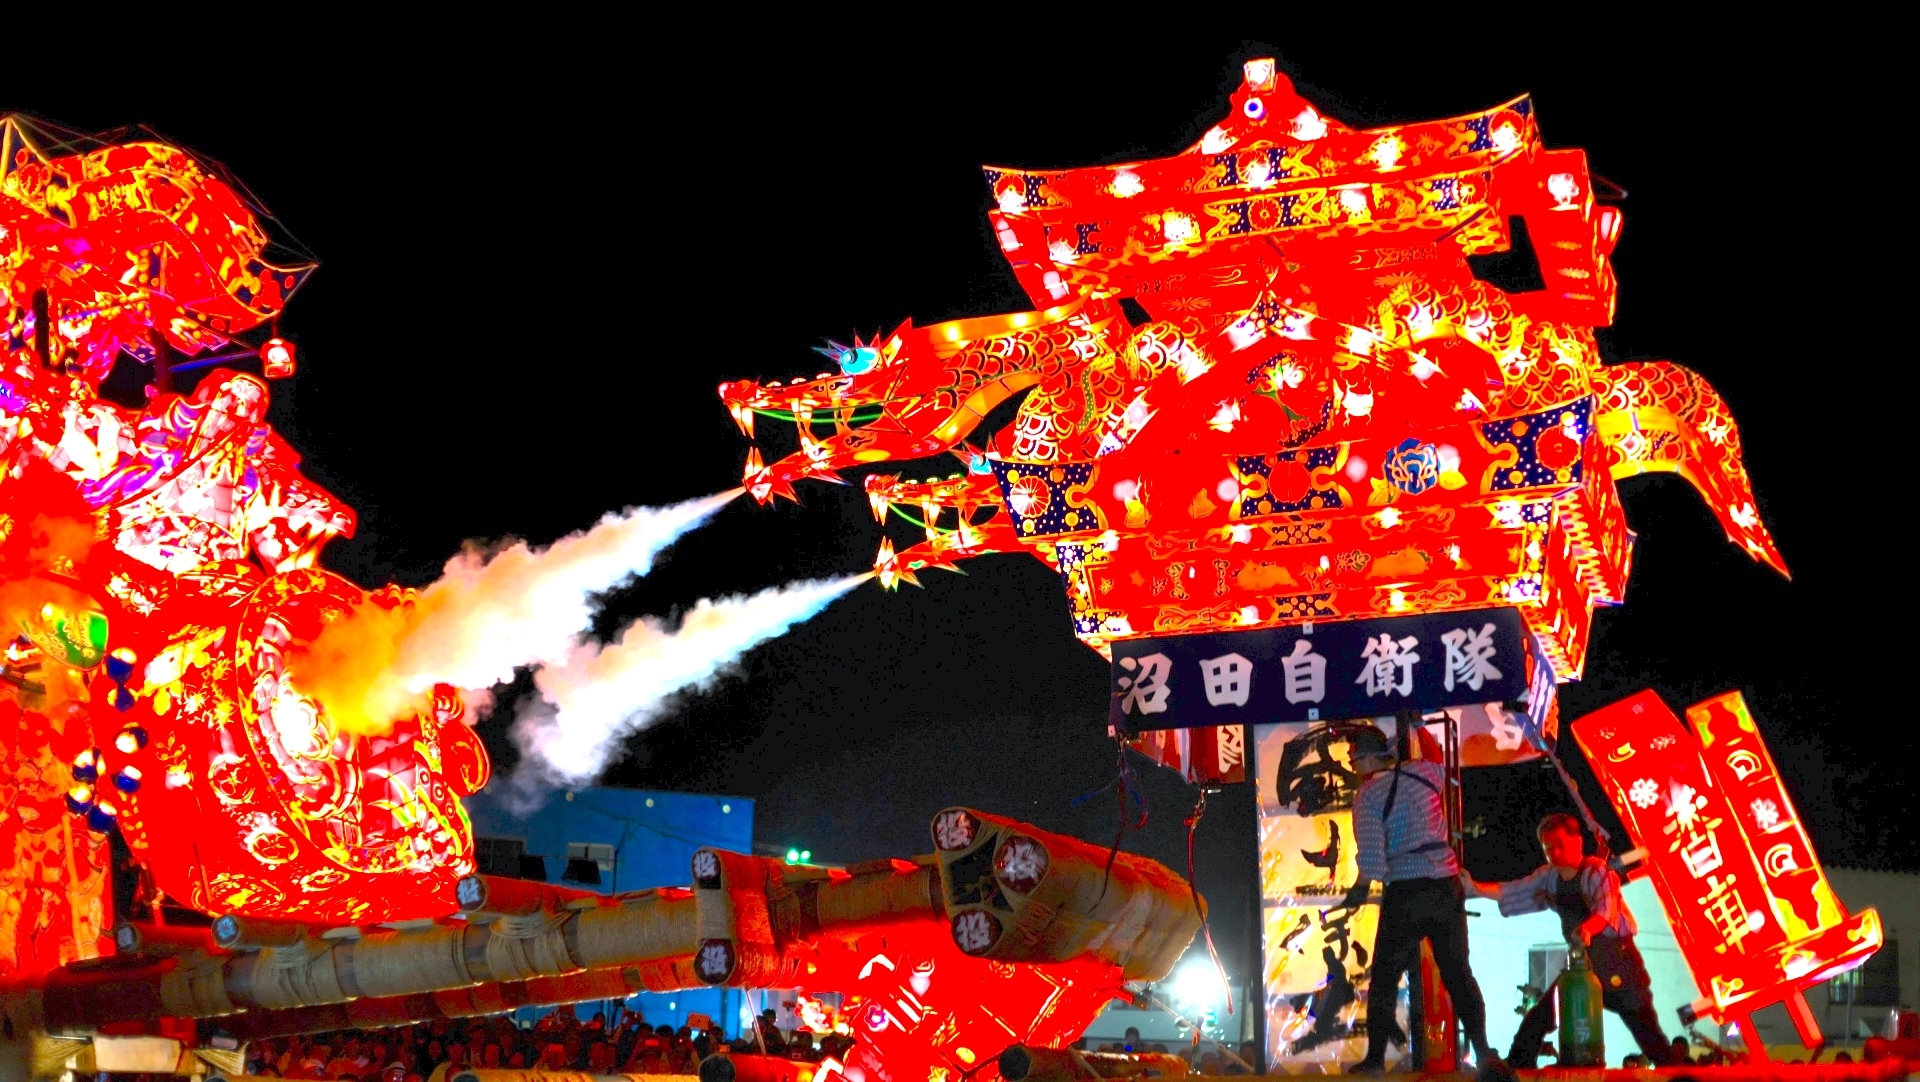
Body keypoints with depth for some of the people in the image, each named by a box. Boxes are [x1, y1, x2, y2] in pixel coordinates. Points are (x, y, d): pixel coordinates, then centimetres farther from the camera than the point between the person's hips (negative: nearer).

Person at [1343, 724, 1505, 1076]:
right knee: (1458, 973, 9)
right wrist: (1417, 728, 44)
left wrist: (1359, 889, 3)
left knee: (1384, 978, 8)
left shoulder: (1368, 794, -8)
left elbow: (1372, 859, -15)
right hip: (1447, 886, 5)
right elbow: (1440, 766, 35)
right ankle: (1482, 1050, 0)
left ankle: (1376, 1058, 11)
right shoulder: (1423, 772, 6)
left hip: (1406, 892, -5)